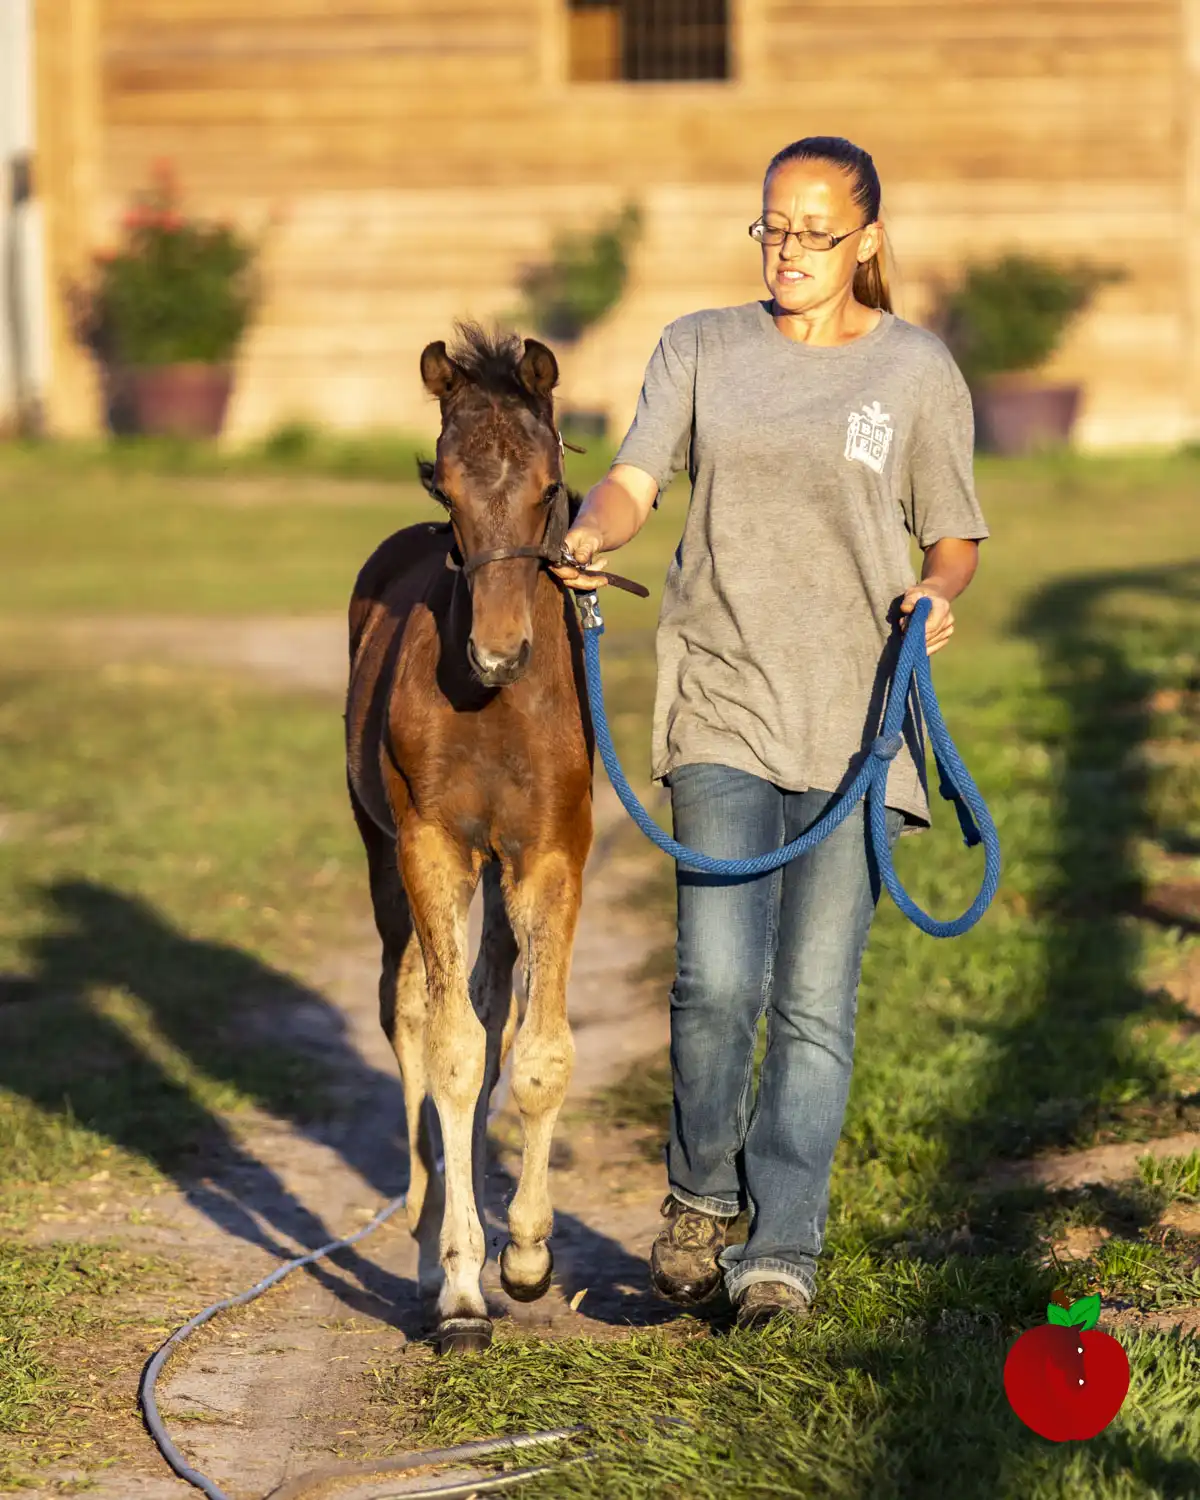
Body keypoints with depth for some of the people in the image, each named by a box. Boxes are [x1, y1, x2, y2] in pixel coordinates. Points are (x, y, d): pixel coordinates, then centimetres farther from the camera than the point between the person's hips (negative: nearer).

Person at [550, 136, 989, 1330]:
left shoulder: (919, 372, 5)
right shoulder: (700, 350, 8)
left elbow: (955, 539, 9)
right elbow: (633, 482, 0)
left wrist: (934, 596, -13)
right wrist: (589, 534, -22)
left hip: (857, 716, 0)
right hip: (721, 707, 0)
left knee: (814, 999, 1)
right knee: (717, 978, -11)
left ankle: (783, 1245, 10)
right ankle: (701, 1196, 13)